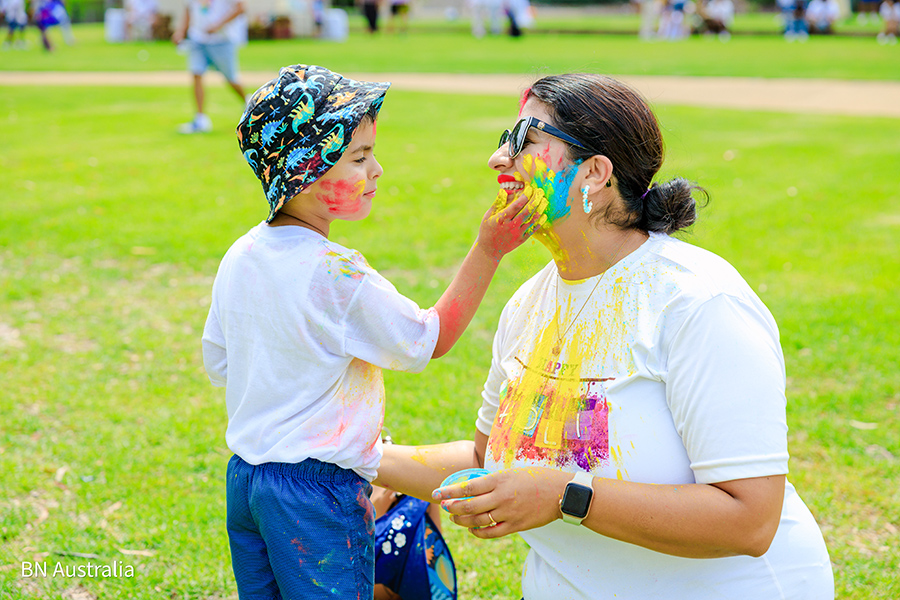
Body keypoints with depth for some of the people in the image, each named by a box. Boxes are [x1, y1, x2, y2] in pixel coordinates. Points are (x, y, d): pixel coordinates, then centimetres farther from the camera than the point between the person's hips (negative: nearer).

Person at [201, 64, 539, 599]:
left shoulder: (239, 257, 2)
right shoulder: (339, 276, -23)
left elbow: (218, 364, 12)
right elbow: (429, 341, -13)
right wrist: (488, 251, -16)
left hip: (243, 474, 8)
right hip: (317, 494, -8)